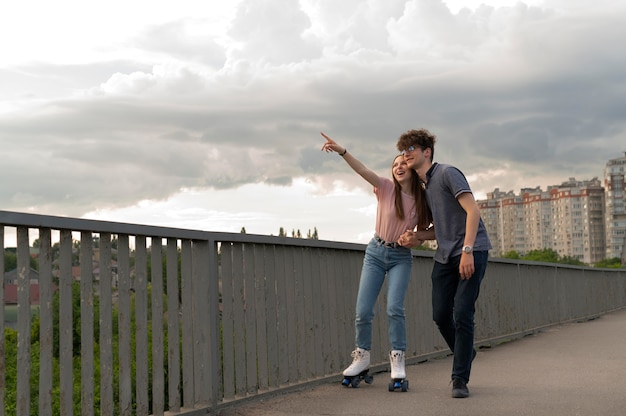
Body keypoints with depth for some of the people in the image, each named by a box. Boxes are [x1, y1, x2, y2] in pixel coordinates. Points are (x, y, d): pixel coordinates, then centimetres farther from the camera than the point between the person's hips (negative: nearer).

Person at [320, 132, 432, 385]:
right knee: (363, 311, -2)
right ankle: (362, 357, 18)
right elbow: (363, 170, -23)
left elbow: (425, 230, 11)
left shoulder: (422, 199, -1)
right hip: (376, 252, 0)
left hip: (401, 257, 0)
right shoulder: (386, 189, -7)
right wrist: (342, 151, -39)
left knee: (394, 308, -19)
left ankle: (397, 360, -5)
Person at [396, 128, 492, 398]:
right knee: (440, 315, 4)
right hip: (445, 256, 8)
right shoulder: (423, 187, 18)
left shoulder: (447, 174, -7)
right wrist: (417, 237, 5)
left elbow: (472, 210, -16)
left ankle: (460, 379, -4)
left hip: (472, 251, -8)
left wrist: (467, 251, -24)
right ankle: (465, 354, 30)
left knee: (462, 313, -11)